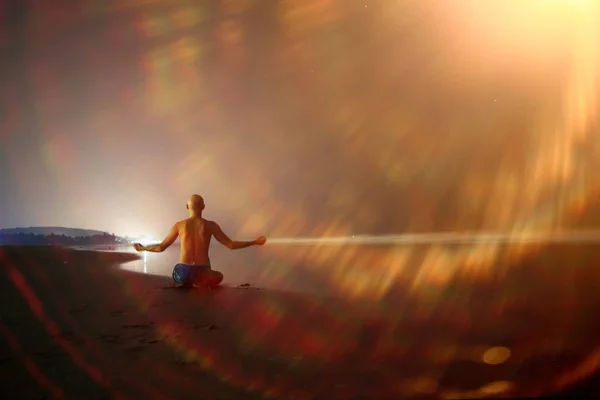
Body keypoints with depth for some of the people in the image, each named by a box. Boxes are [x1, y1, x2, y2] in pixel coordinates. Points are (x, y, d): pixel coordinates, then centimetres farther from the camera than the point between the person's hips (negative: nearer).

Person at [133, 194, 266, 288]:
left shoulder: (179, 225, 3)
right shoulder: (211, 225, 1)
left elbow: (161, 247, 9)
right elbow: (231, 245, 1)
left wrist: (142, 248, 28)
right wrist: (254, 242, 10)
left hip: (183, 273, 3)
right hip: (202, 274, -3)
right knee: (218, 276, 33)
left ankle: (186, 285, 2)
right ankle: (199, 284, -2)